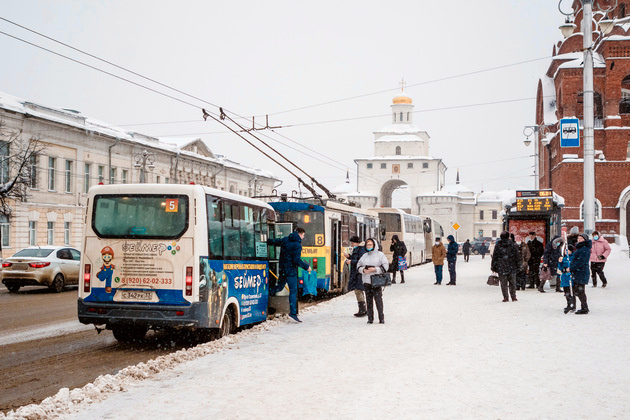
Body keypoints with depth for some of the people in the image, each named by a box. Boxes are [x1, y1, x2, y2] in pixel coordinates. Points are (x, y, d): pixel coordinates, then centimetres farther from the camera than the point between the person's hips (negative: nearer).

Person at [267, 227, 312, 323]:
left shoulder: (285, 240, 7)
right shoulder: (297, 245, -15)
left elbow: (273, 241, 17)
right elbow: (296, 260, -20)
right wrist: (307, 267, -9)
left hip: (282, 269, 7)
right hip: (291, 270, -7)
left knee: (280, 286, 24)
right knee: (293, 291, -6)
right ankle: (293, 312, -9)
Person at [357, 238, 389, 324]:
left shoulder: (380, 255, 2)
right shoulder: (364, 256, 15)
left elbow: (385, 266, -3)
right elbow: (358, 266, 16)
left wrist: (375, 269, -13)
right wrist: (363, 270, -5)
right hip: (366, 281, 4)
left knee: (378, 299, -8)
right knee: (369, 300, 4)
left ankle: (381, 317, 1)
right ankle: (370, 318, 10)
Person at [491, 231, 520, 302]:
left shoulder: (497, 245, -1)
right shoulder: (512, 244, 1)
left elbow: (494, 257, 1)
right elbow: (516, 255, 3)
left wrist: (493, 267, 7)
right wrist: (518, 264, 10)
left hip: (501, 267, -1)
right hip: (511, 267, 1)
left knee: (503, 283, 3)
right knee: (512, 283, 9)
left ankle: (505, 298, 1)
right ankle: (513, 297, 10)